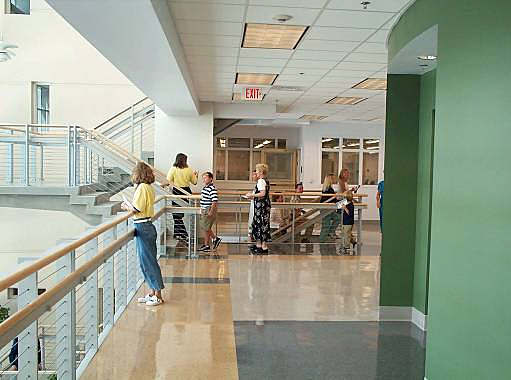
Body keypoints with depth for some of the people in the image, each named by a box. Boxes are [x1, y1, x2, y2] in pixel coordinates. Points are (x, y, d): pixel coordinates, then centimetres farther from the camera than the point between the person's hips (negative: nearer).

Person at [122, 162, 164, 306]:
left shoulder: (142, 187, -15)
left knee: (148, 261, -2)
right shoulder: (149, 187, 11)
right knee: (147, 260, 15)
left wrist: (127, 207, 0)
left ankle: (157, 296, 5)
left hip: (143, 227, -9)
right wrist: (130, 206, 14)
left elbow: (136, 209, -17)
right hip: (148, 225, 9)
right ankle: (152, 293, 24)